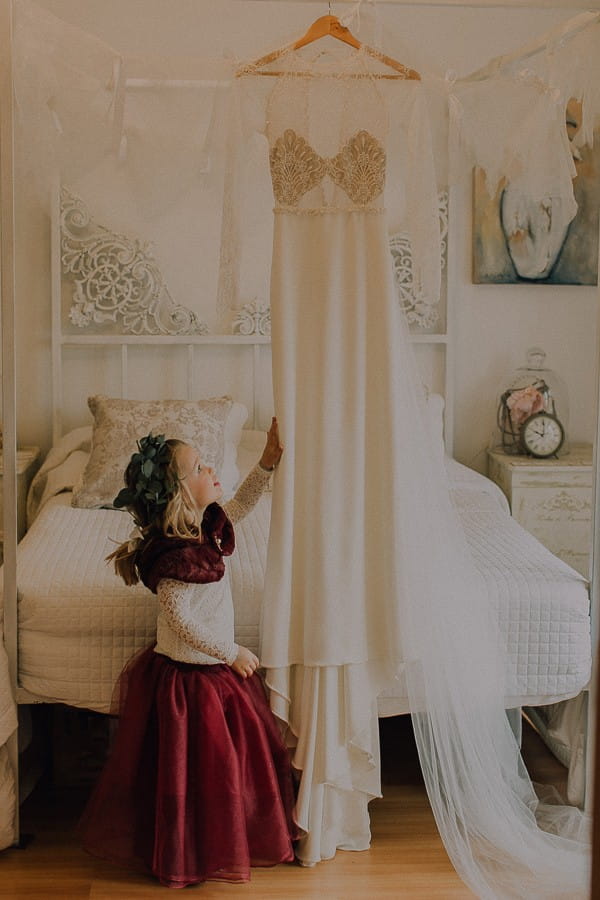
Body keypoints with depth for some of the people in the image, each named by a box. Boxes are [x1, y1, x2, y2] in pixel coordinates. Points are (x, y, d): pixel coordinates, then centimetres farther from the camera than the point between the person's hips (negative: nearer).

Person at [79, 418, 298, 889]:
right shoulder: (175, 555, -29)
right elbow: (182, 620, -26)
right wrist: (232, 652, -16)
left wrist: (268, 462, 6)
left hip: (214, 668, 10)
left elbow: (238, 506, 17)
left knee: (244, 751, 22)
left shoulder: (203, 527, -2)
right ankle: (192, 856, 27)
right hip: (188, 677, -10)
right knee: (200, 768, 7)